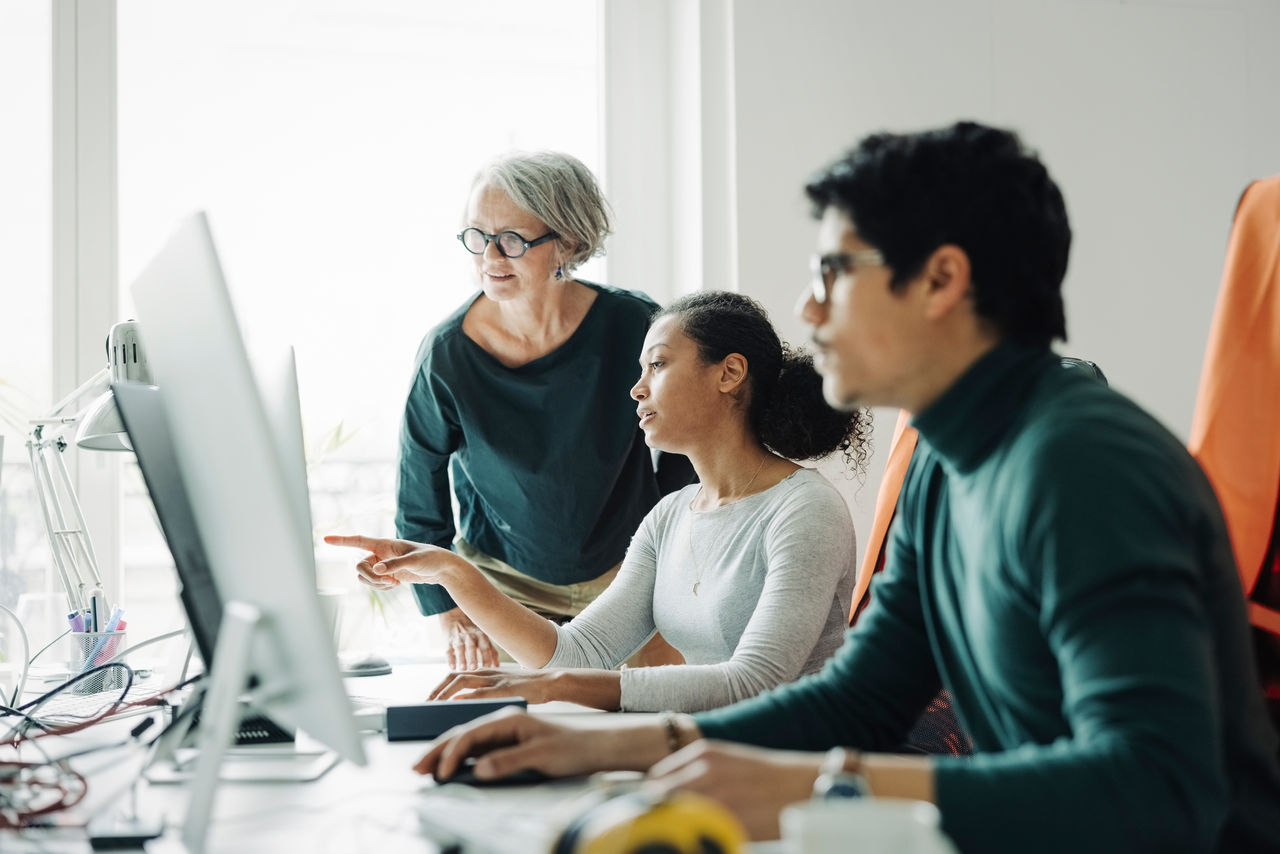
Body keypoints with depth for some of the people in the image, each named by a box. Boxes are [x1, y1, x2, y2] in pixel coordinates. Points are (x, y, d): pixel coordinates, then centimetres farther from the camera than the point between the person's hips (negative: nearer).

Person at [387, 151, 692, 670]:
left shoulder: (634, 326, -16)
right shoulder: (447, 354, -17)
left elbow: (682, 461, 0)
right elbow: (418, 508, -6)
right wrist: (452, 618, -13)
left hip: (629, 571, 1)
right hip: (503, 583, 0)